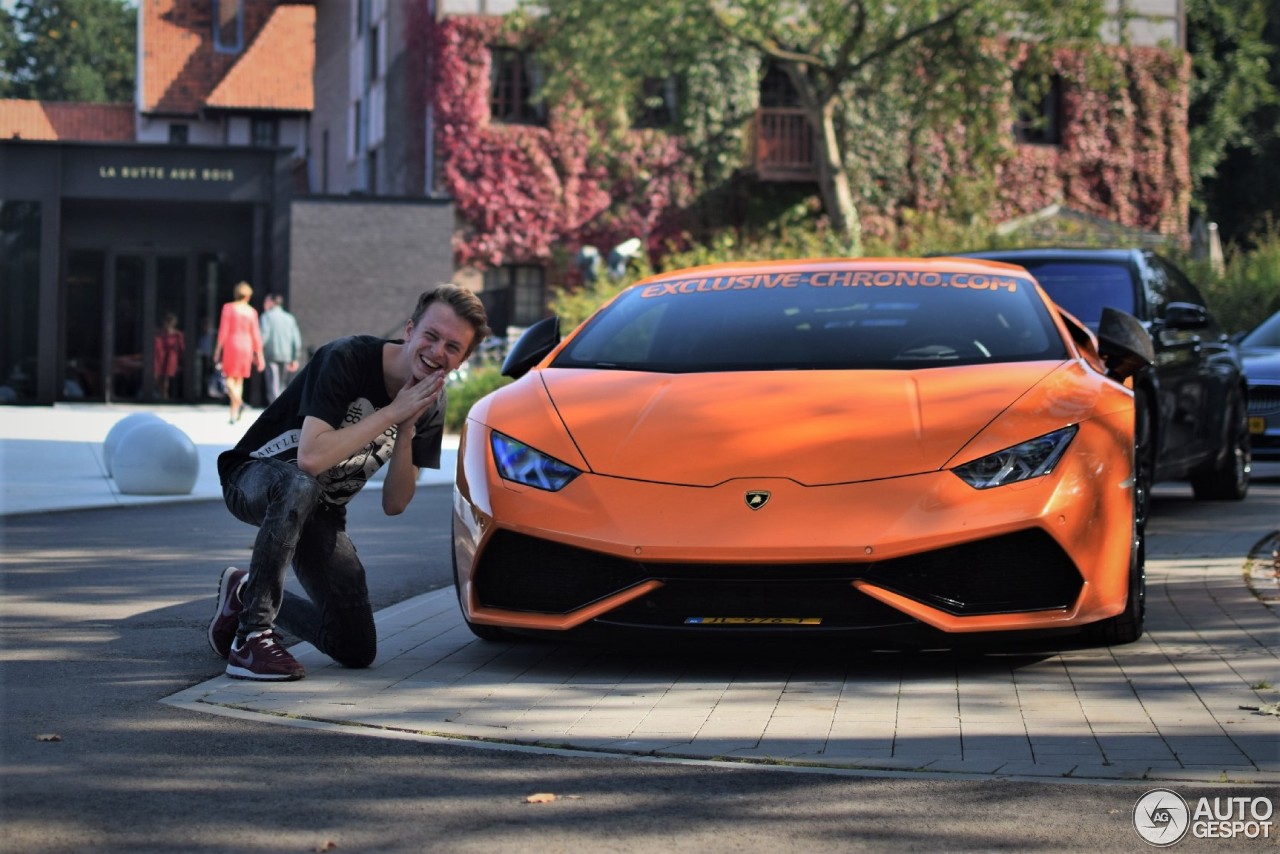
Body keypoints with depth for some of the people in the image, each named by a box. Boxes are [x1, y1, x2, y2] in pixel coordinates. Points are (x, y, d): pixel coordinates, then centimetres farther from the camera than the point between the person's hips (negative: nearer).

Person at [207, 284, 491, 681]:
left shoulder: (429, 404, -6)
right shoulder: (347, 359, -25)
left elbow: (394, 504, -8)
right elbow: (311, 458, -38)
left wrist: (407, 429, -22)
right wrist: (392, 413, -32)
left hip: (319, 512, 6)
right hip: (255, 480, -6)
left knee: (357, 649, -2)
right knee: (301, 485, -43)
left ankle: (246, 592, 21)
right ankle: (251, 636, -32)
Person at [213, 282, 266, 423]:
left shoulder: (228, 307, -4)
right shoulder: (251, 312, 4)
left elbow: (223, 330, -7)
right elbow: (256, 334, 4)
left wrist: (218, 349, -1)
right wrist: (259, 355, 8)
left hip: (231, 344, -3)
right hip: (246, 346, 3)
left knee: (229, 378, 2)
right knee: (239, 379, 10)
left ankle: (238, 402, -26)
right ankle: (234, 414, 8)